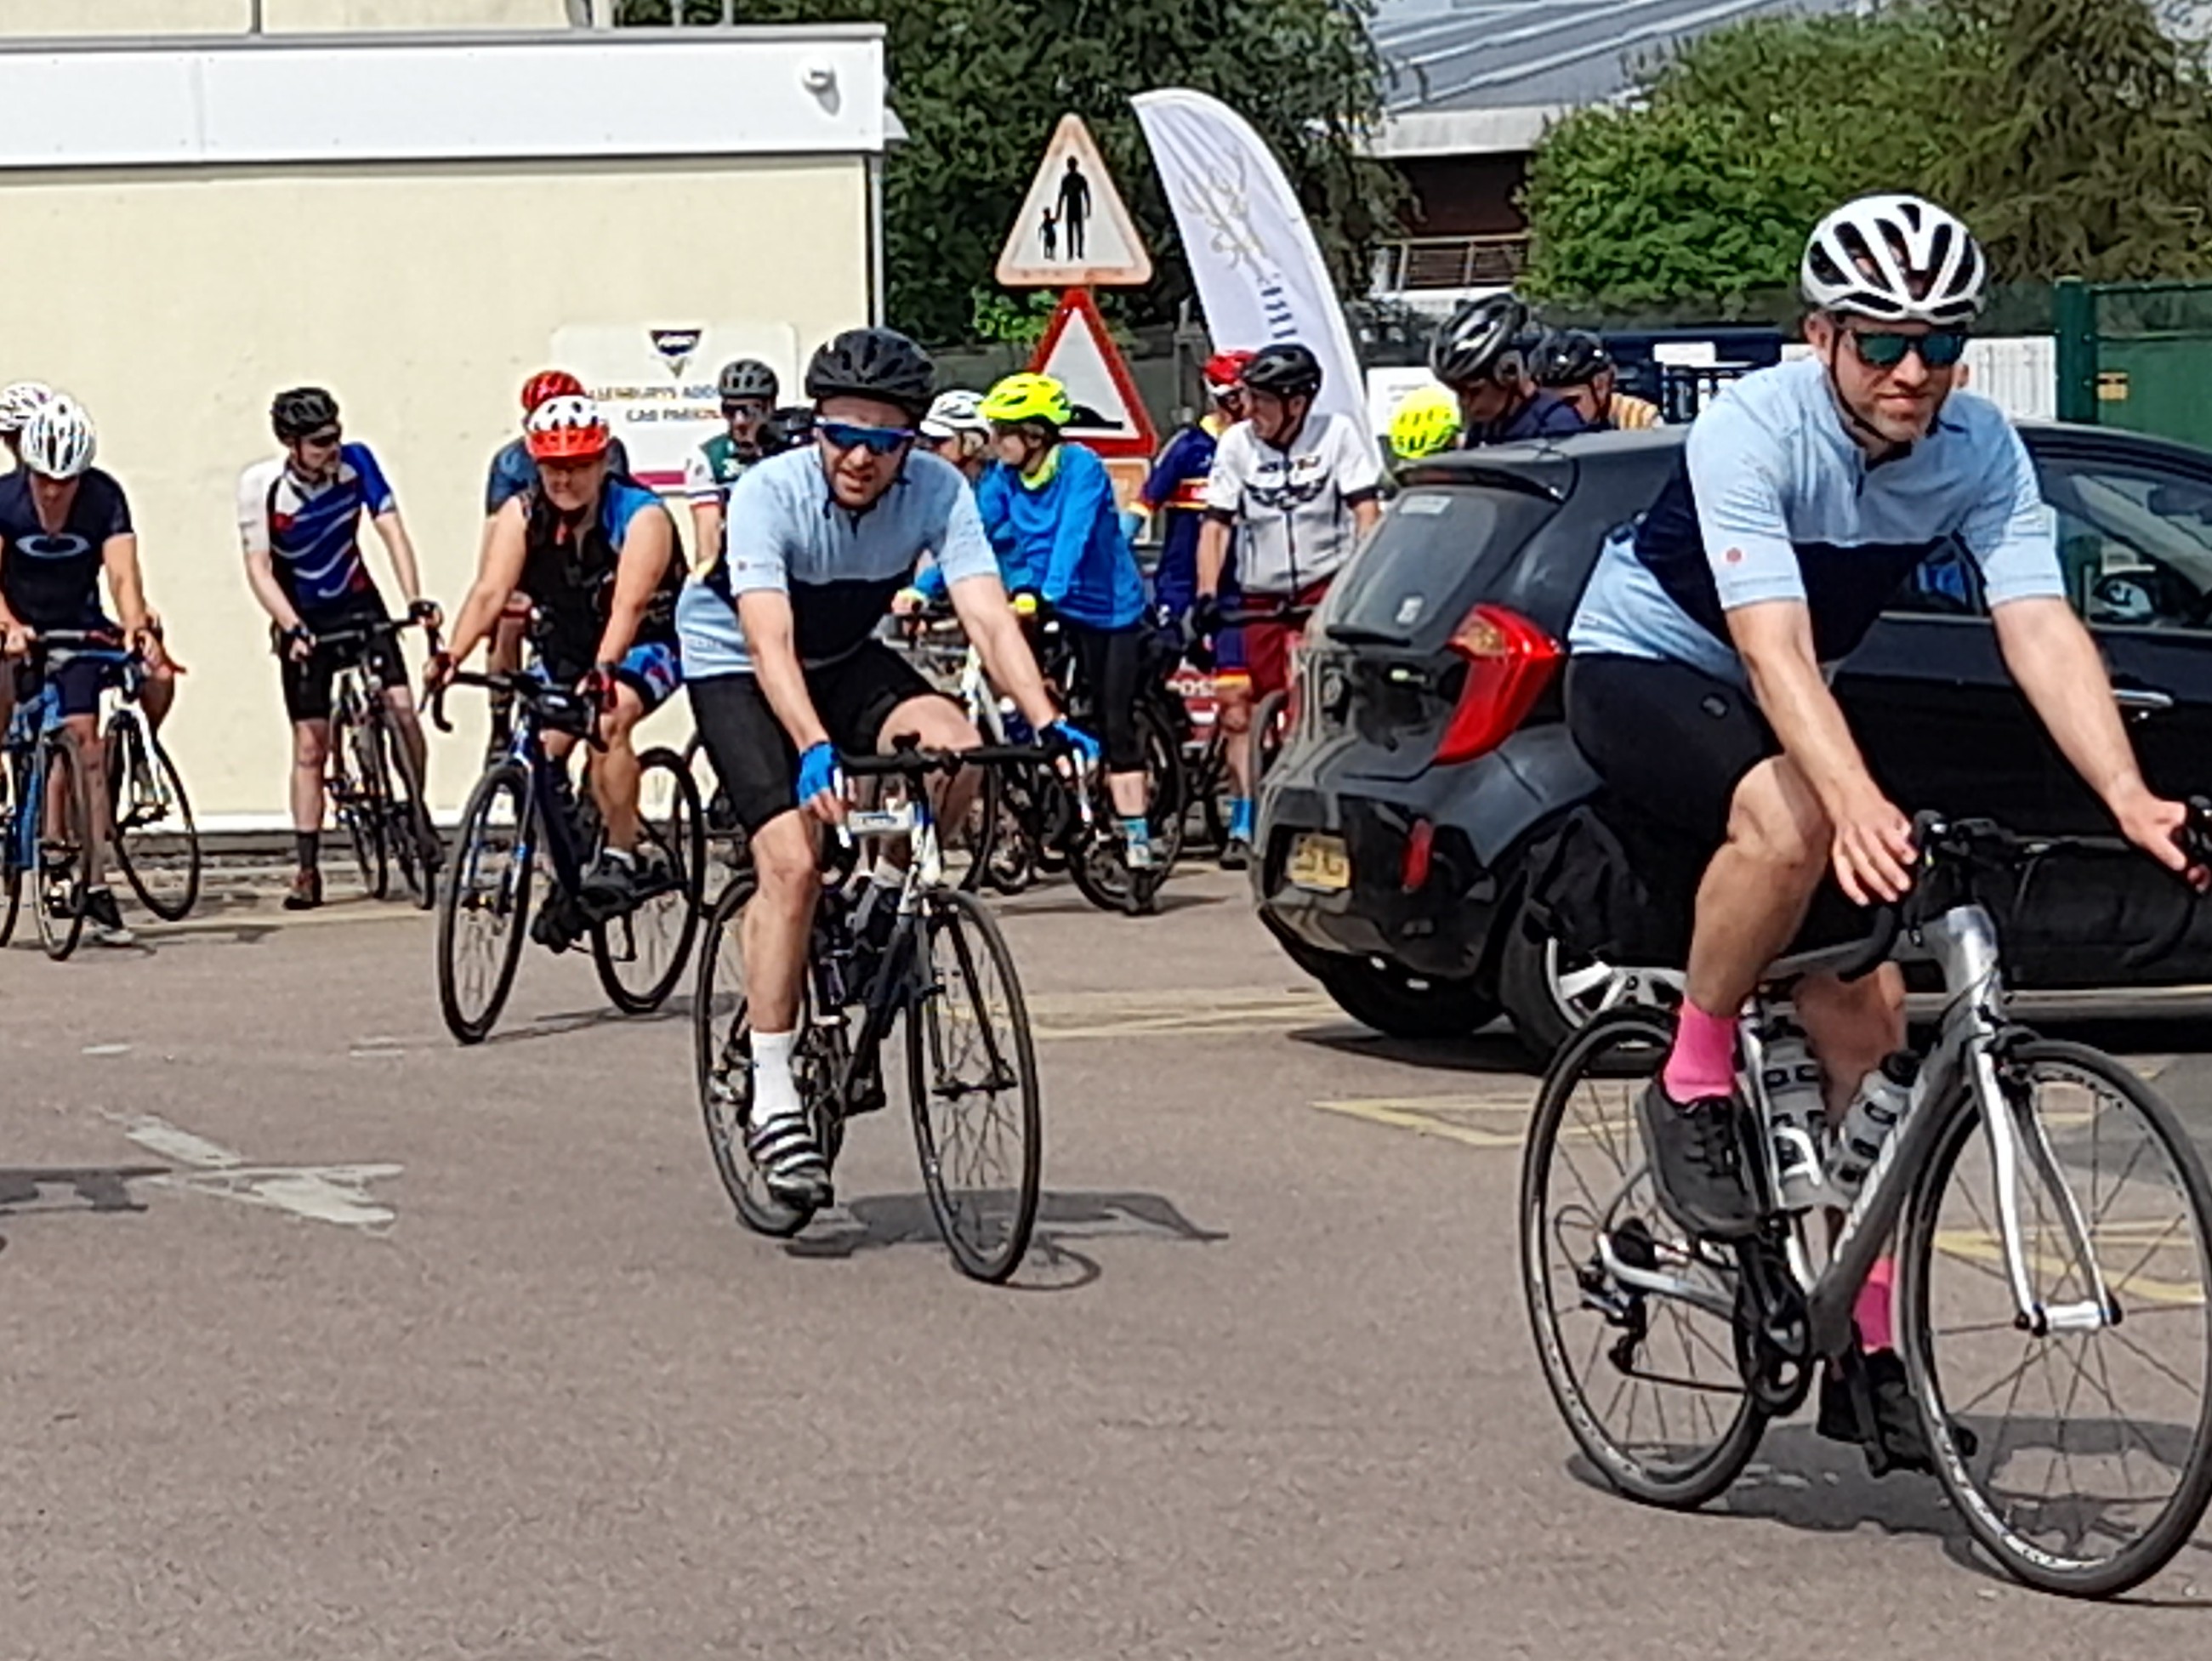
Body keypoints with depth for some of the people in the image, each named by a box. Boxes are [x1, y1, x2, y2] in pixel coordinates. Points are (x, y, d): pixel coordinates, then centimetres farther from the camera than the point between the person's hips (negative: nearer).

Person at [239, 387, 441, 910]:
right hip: (303, 620, -1)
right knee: (310, 746, -3)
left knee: (403, 707, -17)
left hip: (359, 606, 1)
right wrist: (292, 627, -34)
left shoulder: (356, 462, -14)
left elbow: (392, 531, -17)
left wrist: (415, 599, -30)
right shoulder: (261, 485, -19)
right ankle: (307, 871, 2)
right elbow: (258, 569, -20)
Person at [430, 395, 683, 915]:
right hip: (565, 649, 5)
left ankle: (620, 858, -24)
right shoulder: (521, 517, -9)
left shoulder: (641, 517, -22)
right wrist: (450, 657, -37)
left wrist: (602, 671, -52)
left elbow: (628, 605, -35)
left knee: (607, 722, -32)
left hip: (644, 647, -5)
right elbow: (489, 592, -20)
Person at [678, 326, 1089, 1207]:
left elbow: (988, 615, -29)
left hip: (847, 658, 4)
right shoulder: (771, 493, -30)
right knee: (792, 858, -22)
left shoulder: (937, 492, -21)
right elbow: (770, 643, -40)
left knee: (954, 748, -25)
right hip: (735, 667, -4)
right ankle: (772, 1101, -15)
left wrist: (1045, 722, -44)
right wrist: (814, 749, -55)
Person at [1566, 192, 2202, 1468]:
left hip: (1777, 710, 5)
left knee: (1865, 1001, -5)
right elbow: (1775, 648, -40)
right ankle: (1693, 1088, -15)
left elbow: (2042, 628, -26)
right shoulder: (1752, 432, -30)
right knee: (1786, 820, -38)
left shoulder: (1980, 452, -16)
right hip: (1643, 669, -5)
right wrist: (1856, 800, -56)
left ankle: (1867, 1347, 3)